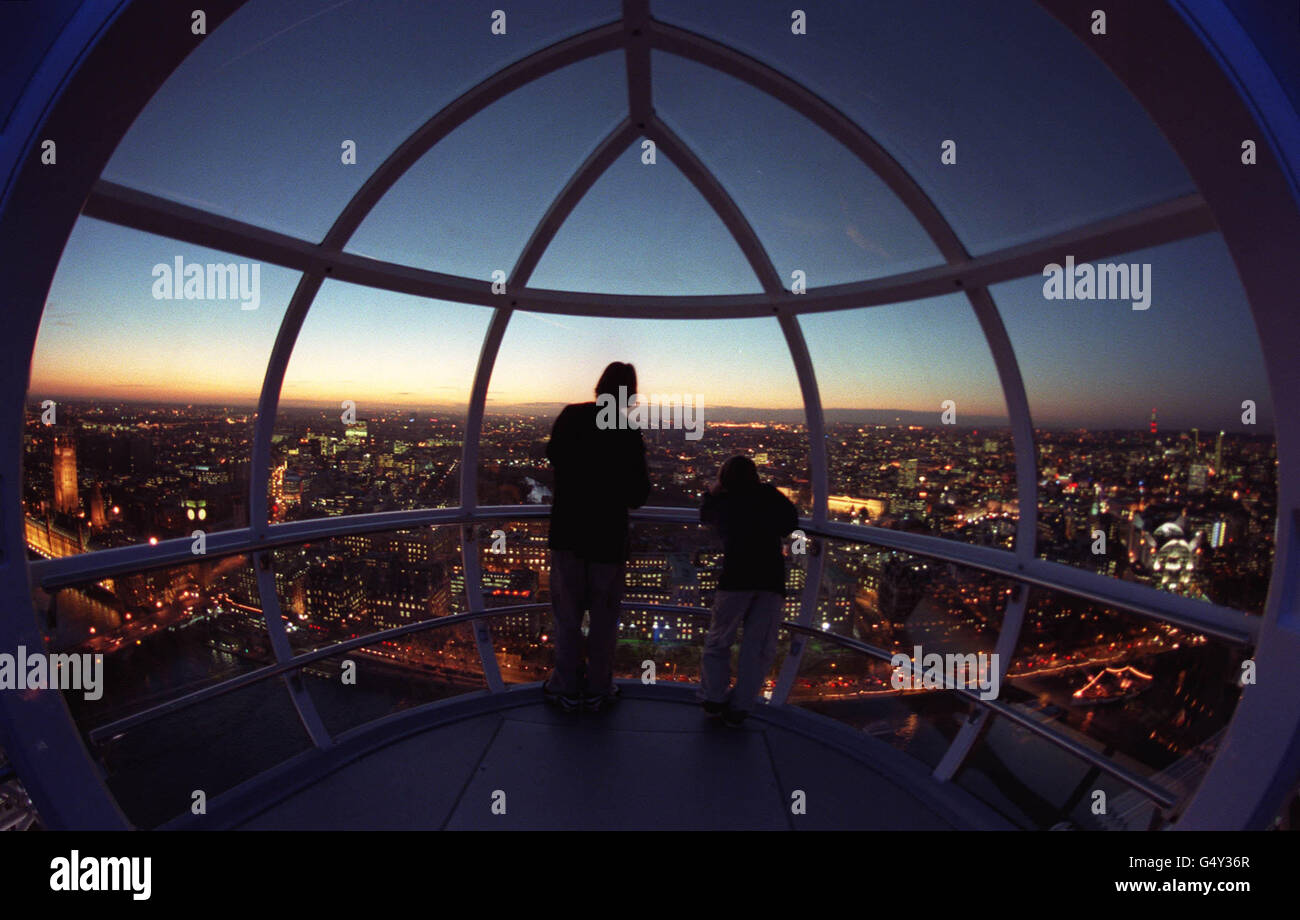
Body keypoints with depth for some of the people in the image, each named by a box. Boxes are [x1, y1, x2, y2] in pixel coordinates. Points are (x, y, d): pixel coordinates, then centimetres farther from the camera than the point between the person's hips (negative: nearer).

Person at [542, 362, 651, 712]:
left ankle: (567, 687, 19)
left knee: (567, 611, 11)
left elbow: (552, 455, 13)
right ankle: (597, 689, 20)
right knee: (604, 614, 11)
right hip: (609, 533, -1)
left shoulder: (571, 416, -6)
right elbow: (637, 495, -6)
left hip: (567, 529, 2)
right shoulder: (630, 434, -11)